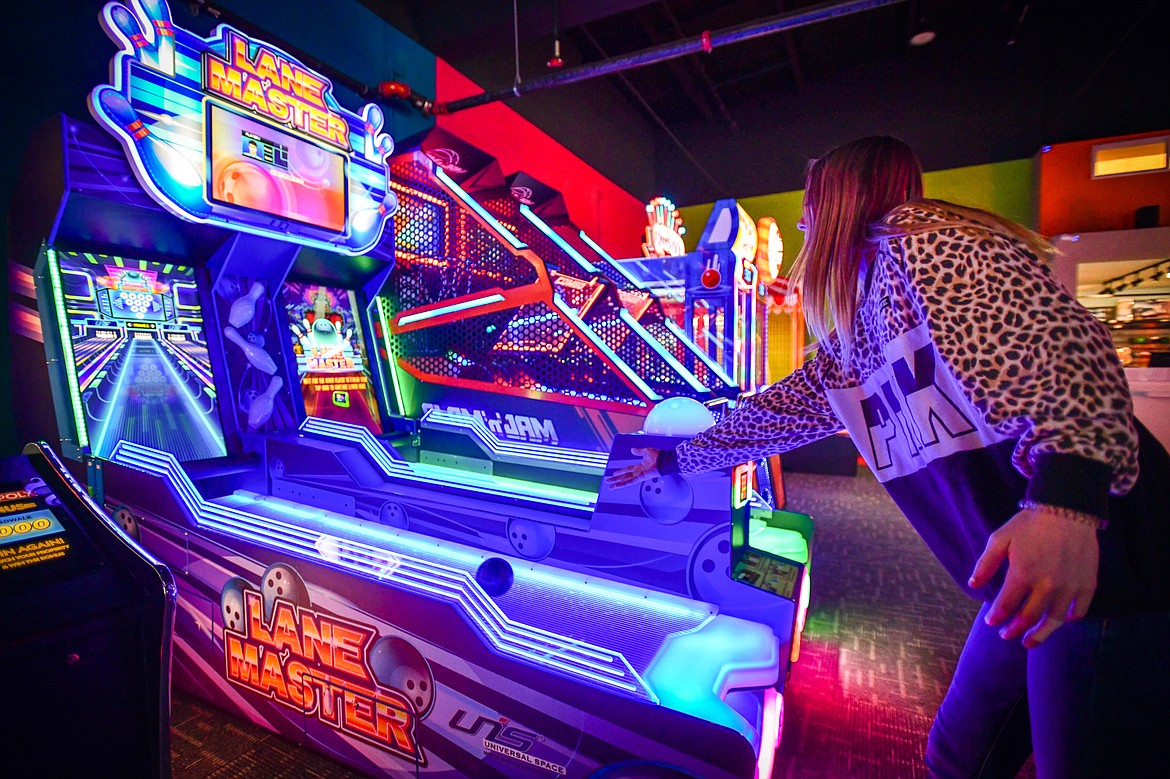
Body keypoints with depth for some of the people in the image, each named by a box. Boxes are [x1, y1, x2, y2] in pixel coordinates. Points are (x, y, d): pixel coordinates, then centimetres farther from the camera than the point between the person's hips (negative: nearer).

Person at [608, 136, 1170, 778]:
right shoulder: (849, 346, 14)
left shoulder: (920, 238, -10)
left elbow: (1051, 335, -25)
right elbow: (780, 410, 22)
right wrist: (675, 460, 28)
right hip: (1028, 583, 8)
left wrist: (1065, 499, -39)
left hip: (1101, 566, -8)